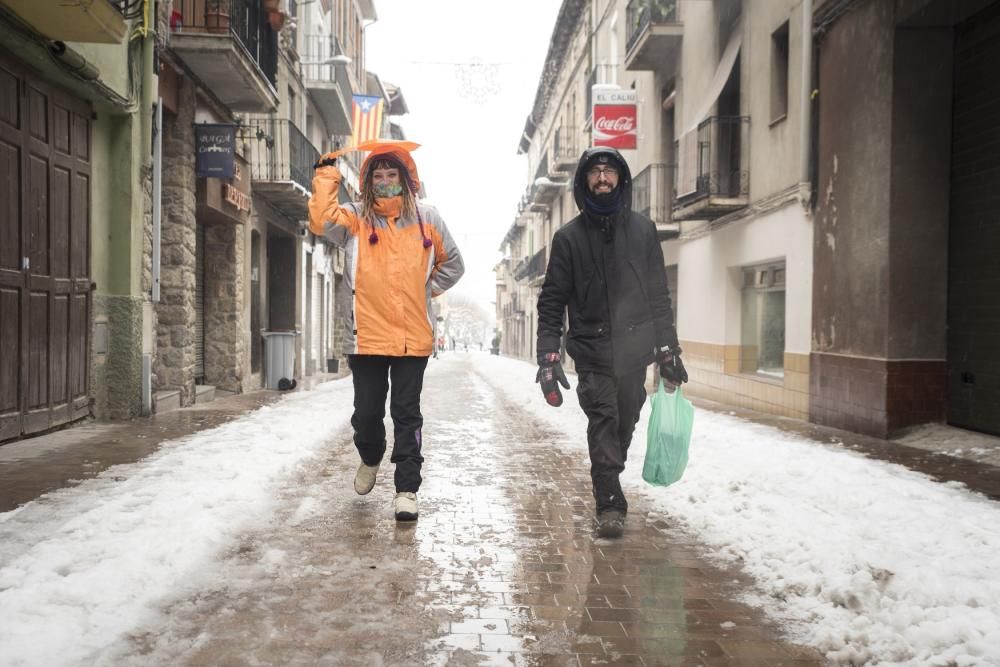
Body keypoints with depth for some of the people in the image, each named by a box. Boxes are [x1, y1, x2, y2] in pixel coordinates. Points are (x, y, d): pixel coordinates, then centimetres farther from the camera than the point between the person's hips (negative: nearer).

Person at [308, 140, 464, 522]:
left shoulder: (425, 218, 6)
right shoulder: (355, 218, 4)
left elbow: (452, 264, 18)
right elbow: (321, 220, -17)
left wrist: (426, 289, 9)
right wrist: (327, 174, -12)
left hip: (412, 336, 0)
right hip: (366, 336, 0)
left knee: (407, 414, 2)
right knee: (367, 413, 8)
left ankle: (407, 489, 9)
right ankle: (370, 459, 39)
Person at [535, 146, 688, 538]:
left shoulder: (642, 230, 7)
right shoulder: (569, 237, 3)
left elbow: (659, 295, 9)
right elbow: (552, 301, 0)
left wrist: (668, 350, 6)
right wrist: (548, 356, -9)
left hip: (635, 351, 2)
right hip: (592, 352, -2)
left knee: (624, 426, 10)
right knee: (603, 423, -12)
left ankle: (609, 488, 30)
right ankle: (610, 505, -5)